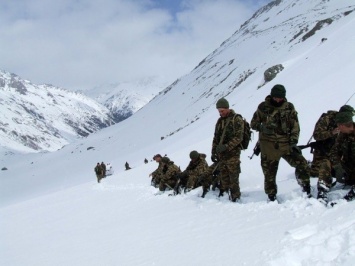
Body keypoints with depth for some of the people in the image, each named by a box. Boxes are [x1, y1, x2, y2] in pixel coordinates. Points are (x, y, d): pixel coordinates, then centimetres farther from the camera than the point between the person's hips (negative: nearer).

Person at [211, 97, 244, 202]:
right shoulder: (220, 121, 16)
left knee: (233, 178, -6)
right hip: (221, 154, 6)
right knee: (223, 177, 9)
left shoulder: (237, 119, -5)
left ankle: (235, 198, 0)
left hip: (232, 154, -6)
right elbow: (216, 138, 21)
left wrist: (226, 146, -21)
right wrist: (213, 152, 15)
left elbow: (238, 137, -13)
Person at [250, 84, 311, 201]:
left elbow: (295, 126, 4)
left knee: (302, 165, -10)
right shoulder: (263, 107, 0)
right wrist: (262, 128, -11)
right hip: (269, 146, -1)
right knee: (269, 172, 5)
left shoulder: (289, 107, 4)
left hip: (286, 144, 1)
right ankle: (271, 197, 21)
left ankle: (306, 190, 8)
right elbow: (253, 123, 8)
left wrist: (293, 142, -6)